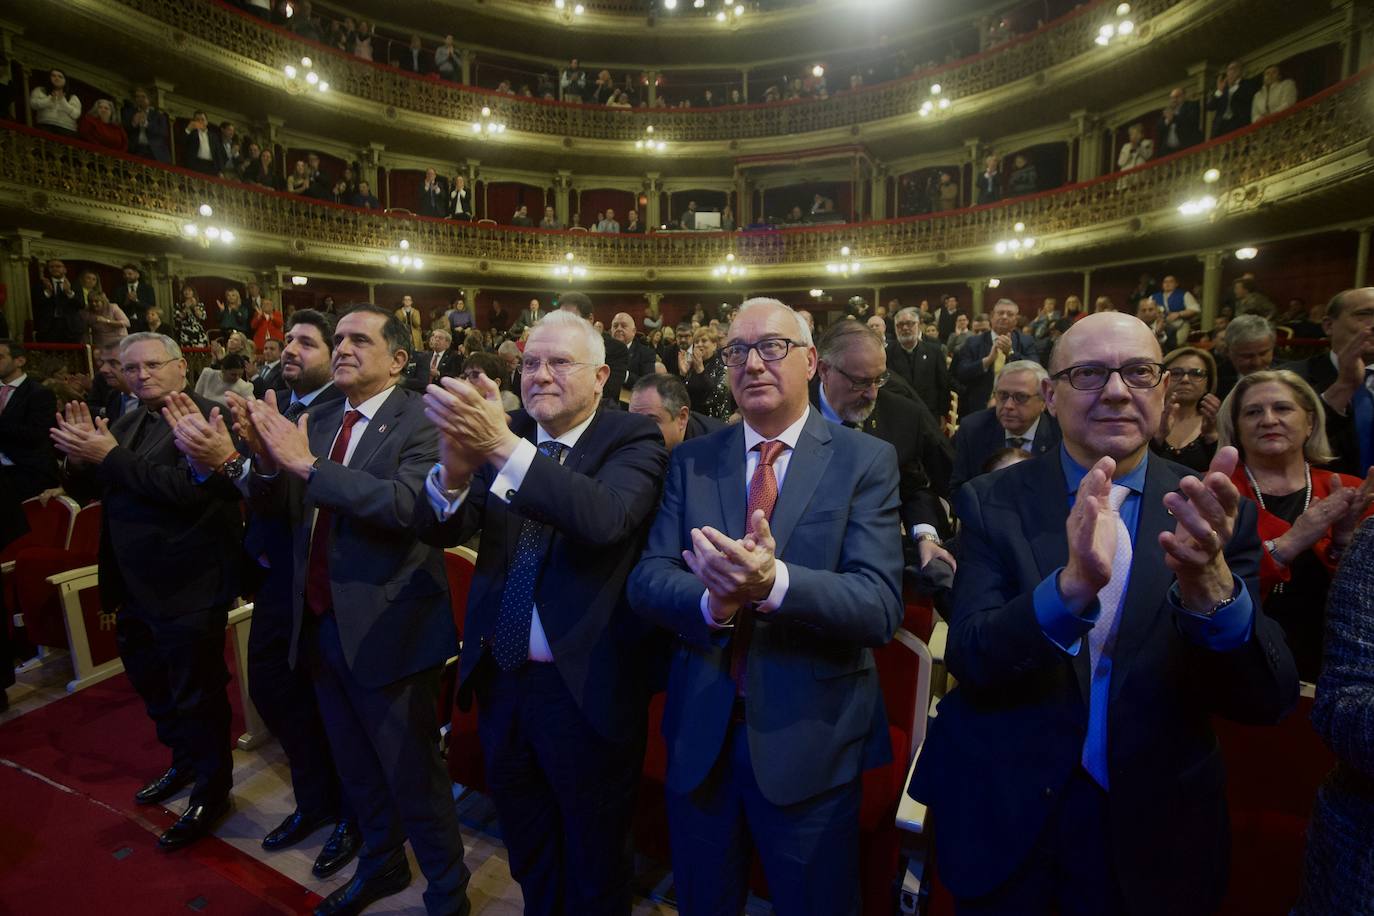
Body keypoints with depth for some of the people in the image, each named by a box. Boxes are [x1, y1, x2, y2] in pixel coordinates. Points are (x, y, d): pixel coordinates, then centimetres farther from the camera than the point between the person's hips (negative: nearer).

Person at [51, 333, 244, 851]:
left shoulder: (206, 416, -15)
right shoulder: (125, 425, 11)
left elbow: (189, 487, -27)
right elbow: (85, 493, 12)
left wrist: (110, 457, -22)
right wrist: (80, 456, -8)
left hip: (188, 590, -8)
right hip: (134, 589, 9)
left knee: (196, 696, 7)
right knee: (154, 688, 25)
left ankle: (212, 791, 27)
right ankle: (184, 762, 47)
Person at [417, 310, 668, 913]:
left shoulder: (633, 439, -12)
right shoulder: (502, 432, 1)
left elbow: (606, 518, -32)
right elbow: (441, 531, -9)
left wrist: (504, 448, -41)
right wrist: (454, 469, -30)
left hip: (586, 687, -4)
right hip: (500, 679, 5)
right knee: (528, 862, 28)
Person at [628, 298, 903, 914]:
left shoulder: (866, 460, -8)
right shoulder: (692, 461, 1)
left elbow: (880, 607, -18)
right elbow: (646, 580, -7)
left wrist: (773, 583, -36)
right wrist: (712, 602, -29)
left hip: (811, 742, -2)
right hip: (699, 733, 3)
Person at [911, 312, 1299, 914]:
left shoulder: (1216, 514, -7)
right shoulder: (993, 502, -11)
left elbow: (1267, 700, -14)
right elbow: (968, 659, -20)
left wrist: (1210, 585, -35)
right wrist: (1072, 584, -38)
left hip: (1152, 828, 2)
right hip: (1001, 817, -1)